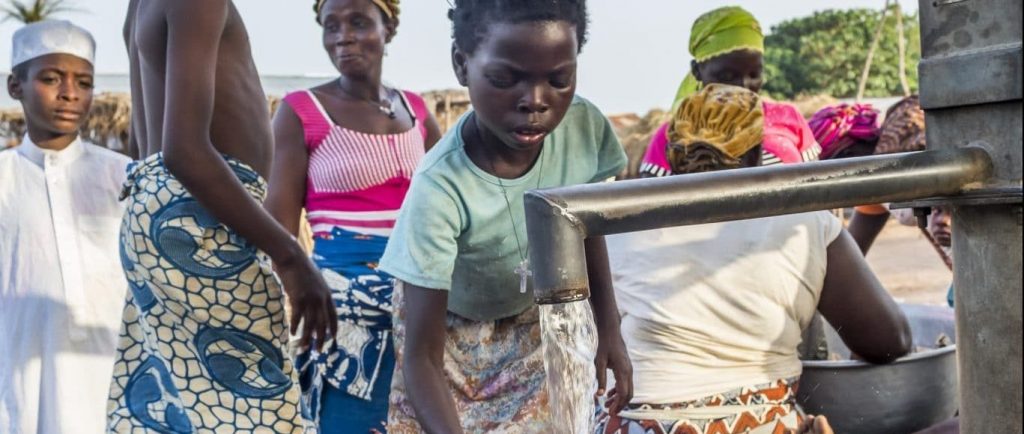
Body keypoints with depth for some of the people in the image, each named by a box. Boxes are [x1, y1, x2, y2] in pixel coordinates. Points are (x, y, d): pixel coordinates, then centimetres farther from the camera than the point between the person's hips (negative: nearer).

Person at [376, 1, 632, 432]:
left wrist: (608, 329, -1)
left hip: (537, 326, 4)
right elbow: (421, 355, -33)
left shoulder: (584, 126, -25)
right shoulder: (441, 188, -38)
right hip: (451, 329, -3)